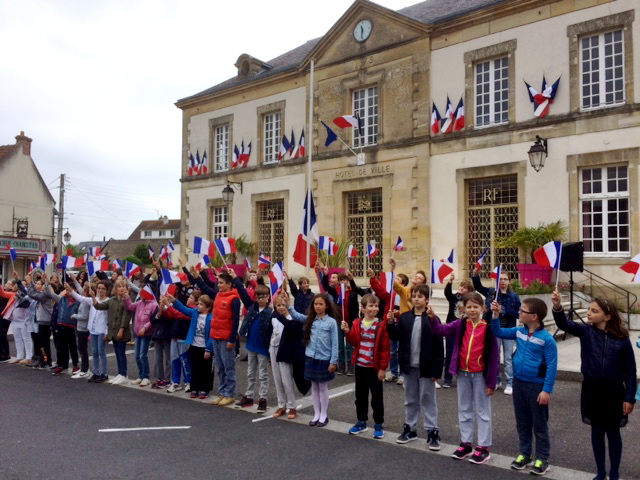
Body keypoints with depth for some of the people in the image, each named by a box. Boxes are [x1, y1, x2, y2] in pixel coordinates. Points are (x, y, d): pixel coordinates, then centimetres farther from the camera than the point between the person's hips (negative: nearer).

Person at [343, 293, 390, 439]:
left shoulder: (381, 325, -11)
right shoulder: (356, 323, 1)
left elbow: (385, 348, -11)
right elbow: (354, 342, 3)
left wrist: (383, 368, -12)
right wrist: (347, 332, -14)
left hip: (375, 367, -4)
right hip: (360, 366, 4)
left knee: (377, 397, 7)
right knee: (360, 396, 16)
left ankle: (379, 425, 20)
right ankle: (361, 422, 30)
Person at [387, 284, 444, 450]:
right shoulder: (404, 317, 2)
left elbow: (438, 346, -10)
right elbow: (396, 337, 0)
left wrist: (436, 370, -12)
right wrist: (391, 323, -17)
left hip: (426, 366, -4)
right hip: (408, 365, 4)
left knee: (428, 399, 5)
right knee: (410, 399, 16)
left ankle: (432, 432, 14)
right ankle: (409, 428, 28)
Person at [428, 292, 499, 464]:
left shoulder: (488, 328, -13)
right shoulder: (460, 324, -2)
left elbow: (494, 355, -11)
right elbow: (440, 330, -11)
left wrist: (491, 382, -10)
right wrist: (432, 318, -31)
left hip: (480, 375, -4)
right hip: (462, 373, 4)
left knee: (482, 411, 9)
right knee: (464, 409, 15)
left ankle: (483, 447, 19)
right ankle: (466, 443, 28)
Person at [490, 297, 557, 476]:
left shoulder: (547, 338, -17)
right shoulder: (518, 331, 0)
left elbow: (551, 366, -16)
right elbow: (498, 332, 11)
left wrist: (547, 390, -18)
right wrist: (496, 315, -4)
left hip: (537, 386, -6)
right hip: (518, 383, 6)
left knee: (539, 424, 8)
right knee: (522, 423, 17)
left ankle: (542, 458, 21)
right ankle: (524, 454, 30)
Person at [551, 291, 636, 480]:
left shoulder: (622, 339, -9)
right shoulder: (586, 331, -6)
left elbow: (630, 370, -4)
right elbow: (564, 324, -24)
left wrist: (629, 397, -5)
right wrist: (558, 307, -44)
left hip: (614, 392, -2)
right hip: (591, 390, 2)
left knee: (613, 432, 13)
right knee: (597, 431, 15)